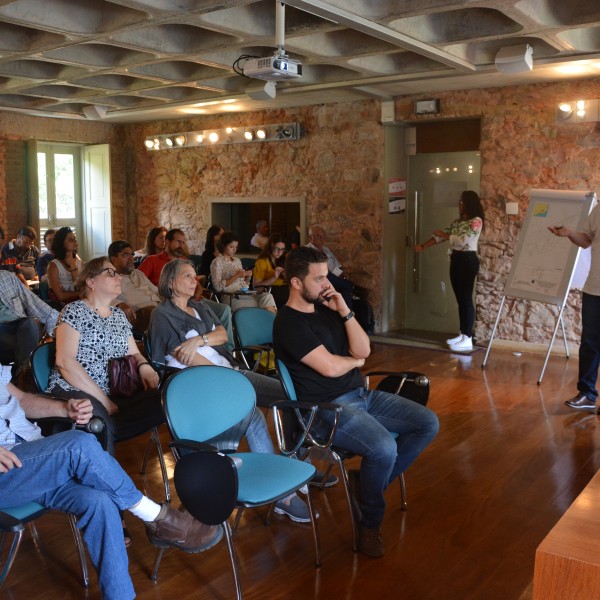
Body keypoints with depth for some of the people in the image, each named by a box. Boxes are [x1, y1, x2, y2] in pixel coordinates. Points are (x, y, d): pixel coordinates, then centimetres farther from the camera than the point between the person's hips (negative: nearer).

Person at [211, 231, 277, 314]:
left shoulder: (237, 260, 21)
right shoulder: (217, 262, 2)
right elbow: (218, 287, -9)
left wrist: (248, 277, 1)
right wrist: (236, 276, -13)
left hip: (244, 294, 6)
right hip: (231, 298, -6)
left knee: (267, 296, -26)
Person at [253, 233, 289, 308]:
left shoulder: (283, 260, 20)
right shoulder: (262, 262, 4)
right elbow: (256, 285, -3)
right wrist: (274, 278, -13)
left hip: (284, 288, 5)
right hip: (270, 290, -5)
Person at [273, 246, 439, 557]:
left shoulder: (325, 307, 12)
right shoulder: (289, 323, -13)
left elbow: (363, 349, 6)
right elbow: (330, 367, -18)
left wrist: (344, 311, -6)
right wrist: (356, 360, 3)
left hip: (361, 394, 9)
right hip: (327, 407, -9)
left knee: (428, 423, 0)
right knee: (384, 448, -32)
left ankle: (372, 481, 11)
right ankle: (370, 524, -5)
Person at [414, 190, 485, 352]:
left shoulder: (476, 221, -10)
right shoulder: (457, 221, 15)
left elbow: (463, 240, -19)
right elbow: (440, 235, 13)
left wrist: (445, 235, -8)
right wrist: (423, 246, 5)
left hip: (468, 261, -8)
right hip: (456, 260, 8)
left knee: (466, 298, -9)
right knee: (460, 299, 10)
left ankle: (468, 339, -8)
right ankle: (462, 335, 16)